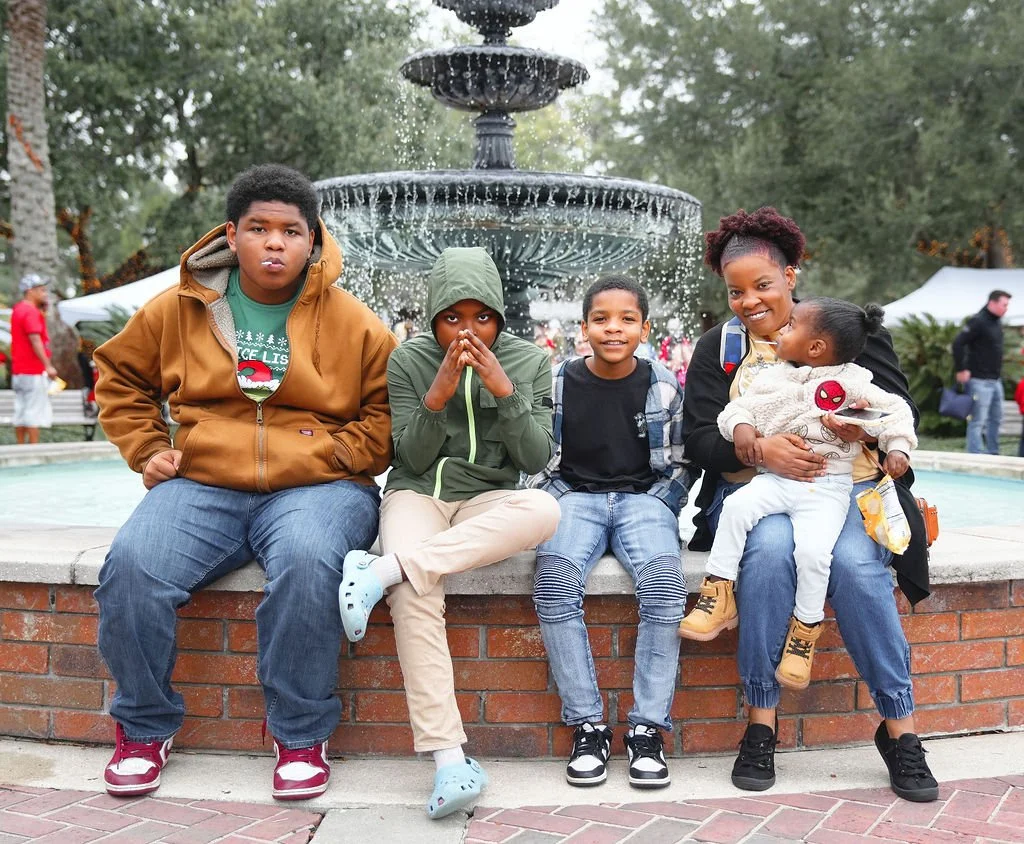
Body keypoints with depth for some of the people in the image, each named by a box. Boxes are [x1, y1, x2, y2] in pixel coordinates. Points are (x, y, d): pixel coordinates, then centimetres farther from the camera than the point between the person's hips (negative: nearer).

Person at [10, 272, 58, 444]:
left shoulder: (18, 309, 14)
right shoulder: (31, 311, -15)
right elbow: (35, 340, -22)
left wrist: (42, 310, 10)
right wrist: (48, 365, -24)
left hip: (19, 370, 9)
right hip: (34, 371, -9)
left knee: (21, 413, 10)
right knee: (35, 413, -6)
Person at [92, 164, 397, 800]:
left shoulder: (352, 322, 4)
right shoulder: (179, 308, 9)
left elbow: (391, 409, 7)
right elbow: (121, 377, 23)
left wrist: (336, 452, -7)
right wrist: (148, 448, 11)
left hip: (314, 488, -2)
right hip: (202, 486, 2)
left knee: (307, 563, -36)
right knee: (132, 567, -25)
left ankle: (302, 735, -14)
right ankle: (145, 727, 1)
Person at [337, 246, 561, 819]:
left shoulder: (529, 362, 3)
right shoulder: (408, 360, 2)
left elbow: (537, 459, -3)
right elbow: (413, 458, -1)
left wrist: (504, 391, -17)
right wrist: (437, 396, -18)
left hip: (489, 501, 1)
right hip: (419, 492, -1)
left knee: (544, 510, -36)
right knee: (414, 596, -35)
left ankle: (384, 568, -36)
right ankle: (449, 758, -35)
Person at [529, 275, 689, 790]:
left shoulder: (664, 387, 6)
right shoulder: (558, 383, 5)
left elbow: (679, 466, 11)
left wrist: (655, 508, -3)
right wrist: (560, 504, -5)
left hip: (643, 497, 0)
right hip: (575, 496, 0)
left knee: (664, 581, -32)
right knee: (554, 580, -32)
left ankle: (647, 727, -22)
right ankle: (586, 725, -22)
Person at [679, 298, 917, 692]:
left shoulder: (852, 382, 2)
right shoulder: (771, 378, 11)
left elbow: (894, 410, 6)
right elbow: (739, 406, 10)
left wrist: (897, 448, -9)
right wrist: (740, 425, -12)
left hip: (827, 488, -3)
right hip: (775, 479, 3)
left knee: (813, 550, -26)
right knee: (737, 505, -27)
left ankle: (805, 632, -4)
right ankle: (718, 594, -17)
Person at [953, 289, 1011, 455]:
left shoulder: (997, 323, 14)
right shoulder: (978, 322, -13)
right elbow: (958, 343, -20)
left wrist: (999, 374, 17)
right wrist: (961, 370, -20)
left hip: (996, 380, 9)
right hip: (980, 380, -9)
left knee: (996, 418, 16)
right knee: (978, 420, -7)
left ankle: (993, 454, 27)